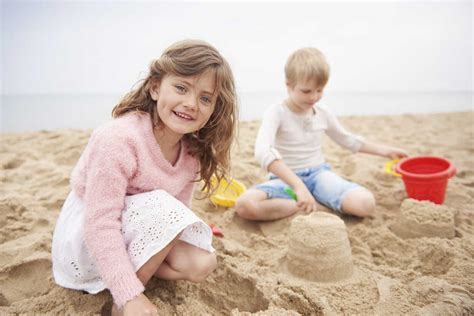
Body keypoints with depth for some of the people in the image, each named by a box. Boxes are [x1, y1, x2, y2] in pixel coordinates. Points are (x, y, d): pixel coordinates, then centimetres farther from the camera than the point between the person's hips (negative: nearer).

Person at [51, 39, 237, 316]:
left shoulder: (192, 150, -7)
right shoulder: (118, 140, -31)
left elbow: (181, 202, 3)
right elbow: (101, 224, -33)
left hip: (131, 238, 6)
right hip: (84, 239, -6)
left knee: (202, 264, -11)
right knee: (162, 207, -32)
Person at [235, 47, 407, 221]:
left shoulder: (323, 114, 5)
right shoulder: (277, 113, -13)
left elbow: (346, 139, 25)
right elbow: (263, 151, -31)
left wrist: (384, 150, 20)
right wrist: (298, 186, -41)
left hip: (318, 173, 4)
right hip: (286, 178, -3)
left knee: (366, 203, -22)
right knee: (245, 205, -33)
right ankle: (302, 204, -19)